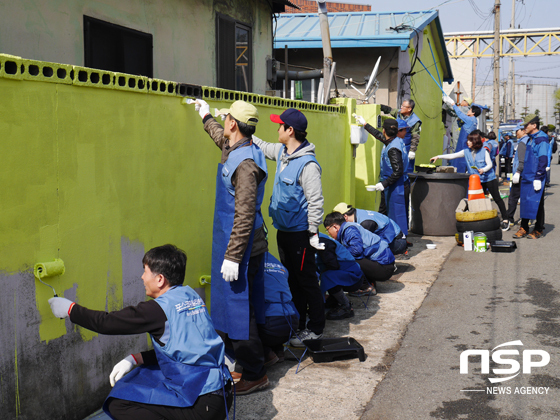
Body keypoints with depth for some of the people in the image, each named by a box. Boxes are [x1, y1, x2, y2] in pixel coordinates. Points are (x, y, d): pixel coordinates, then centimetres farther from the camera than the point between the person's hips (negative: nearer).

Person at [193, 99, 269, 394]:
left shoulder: (245, 164, -21)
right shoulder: (235, 150, 10)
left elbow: (244, 216, -24)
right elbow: (221, 138, 37)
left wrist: (233, 256, -24)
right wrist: (206, 117, 49)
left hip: (241, 247, -10)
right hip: (247, 247, 10)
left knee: (238, 310, -3)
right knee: (232, 307, 16)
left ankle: (255, 374, 7)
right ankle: (241, 361, 27)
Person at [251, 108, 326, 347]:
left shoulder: (307, 163, -21)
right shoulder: (281, 152, 5)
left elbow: (315, 200, -20)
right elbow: (261, 146, 24)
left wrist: (314, 232, -18)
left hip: (300, 233, -9)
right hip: (283, 229, 9)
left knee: (306, 280, 2)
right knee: (291, 279, 18)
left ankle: (315, 328, 15)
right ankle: (295, 324, 32)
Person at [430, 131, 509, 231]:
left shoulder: (484, 151, -9)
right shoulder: (466, 152, 2)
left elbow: (489, 164, -7)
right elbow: (453, 156, 1)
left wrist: (483, 170, -27)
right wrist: (438, 156, -6)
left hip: (489, 178, -4)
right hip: (476, 181, 4)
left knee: (497, 199, -2)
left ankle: (505, 220, 3)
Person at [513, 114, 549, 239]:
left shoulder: (541, 139, -12)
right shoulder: (530, 139, 15)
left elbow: (543, 160, -17)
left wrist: (538, 178, -20)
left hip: (536, 178, -8)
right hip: (526, 177, 8)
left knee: (537, 203, -1)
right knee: (524, 202, 9)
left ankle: (538, 230, 9)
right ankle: (524, 228, 16)